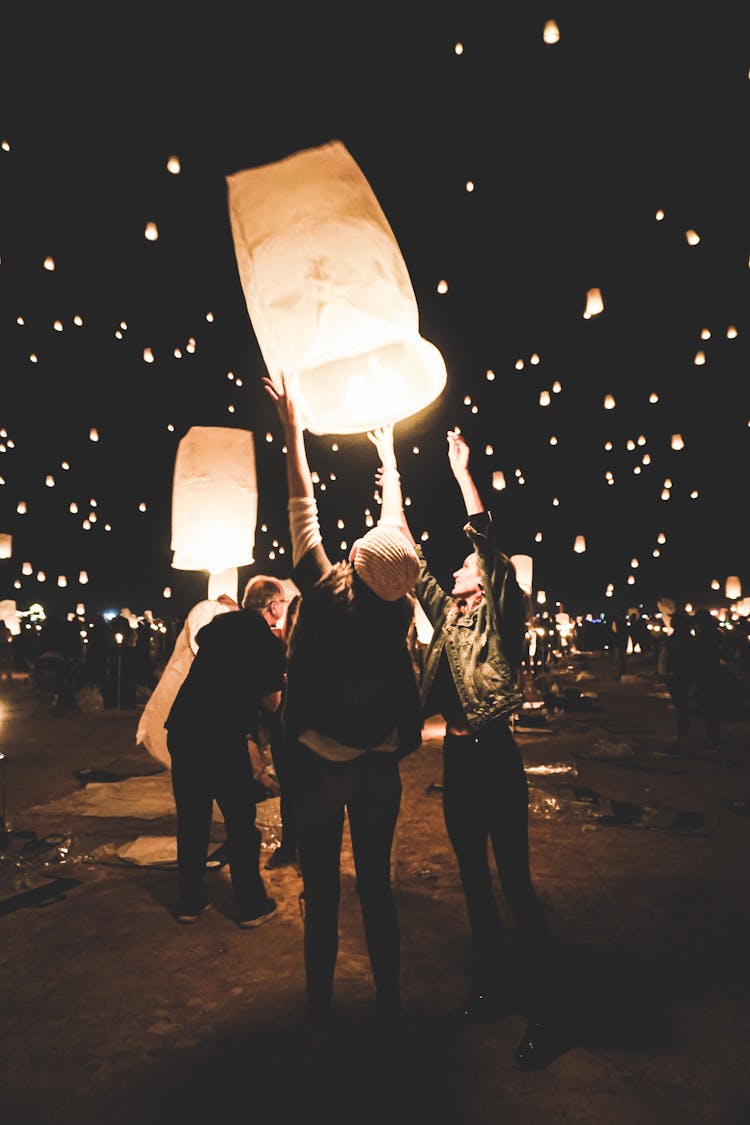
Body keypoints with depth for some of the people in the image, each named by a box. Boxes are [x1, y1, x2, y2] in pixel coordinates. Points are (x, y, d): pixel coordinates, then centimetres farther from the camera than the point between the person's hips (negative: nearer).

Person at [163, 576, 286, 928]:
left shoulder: (220, 622, 9)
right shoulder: (270, 643, -6)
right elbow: (270, 703, -2)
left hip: (182, 729, 6)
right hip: (224, 739, -5)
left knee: (191, 819, 18)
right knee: (241, 822, 11)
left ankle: (189, 900, 29)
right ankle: (251, 905, 23)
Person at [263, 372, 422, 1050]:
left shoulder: (328, 594, -17)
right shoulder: (399, 607, -9)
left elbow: (305, 510, -8)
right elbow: (396, 522, 5)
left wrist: (294, 429, 3)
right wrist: (388, 456, 19)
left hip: (319, 764, -3)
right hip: (378, 766, 3)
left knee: (321, 896, 8)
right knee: (377, 887, 15)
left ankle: (320, 1022, 20)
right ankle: (390, 1005, 28)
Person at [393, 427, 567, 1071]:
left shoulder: (498, 616, -5)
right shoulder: (448, 617, 13)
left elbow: (488, 541, -16)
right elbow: (412, 561, 15)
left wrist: (462, 472, -14)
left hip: (495, 757, -7)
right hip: (457, 757, 8)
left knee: (515, 881, -1)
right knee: (474, 878, 16)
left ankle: (547, 1015, 12)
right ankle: (491, 989, 32)